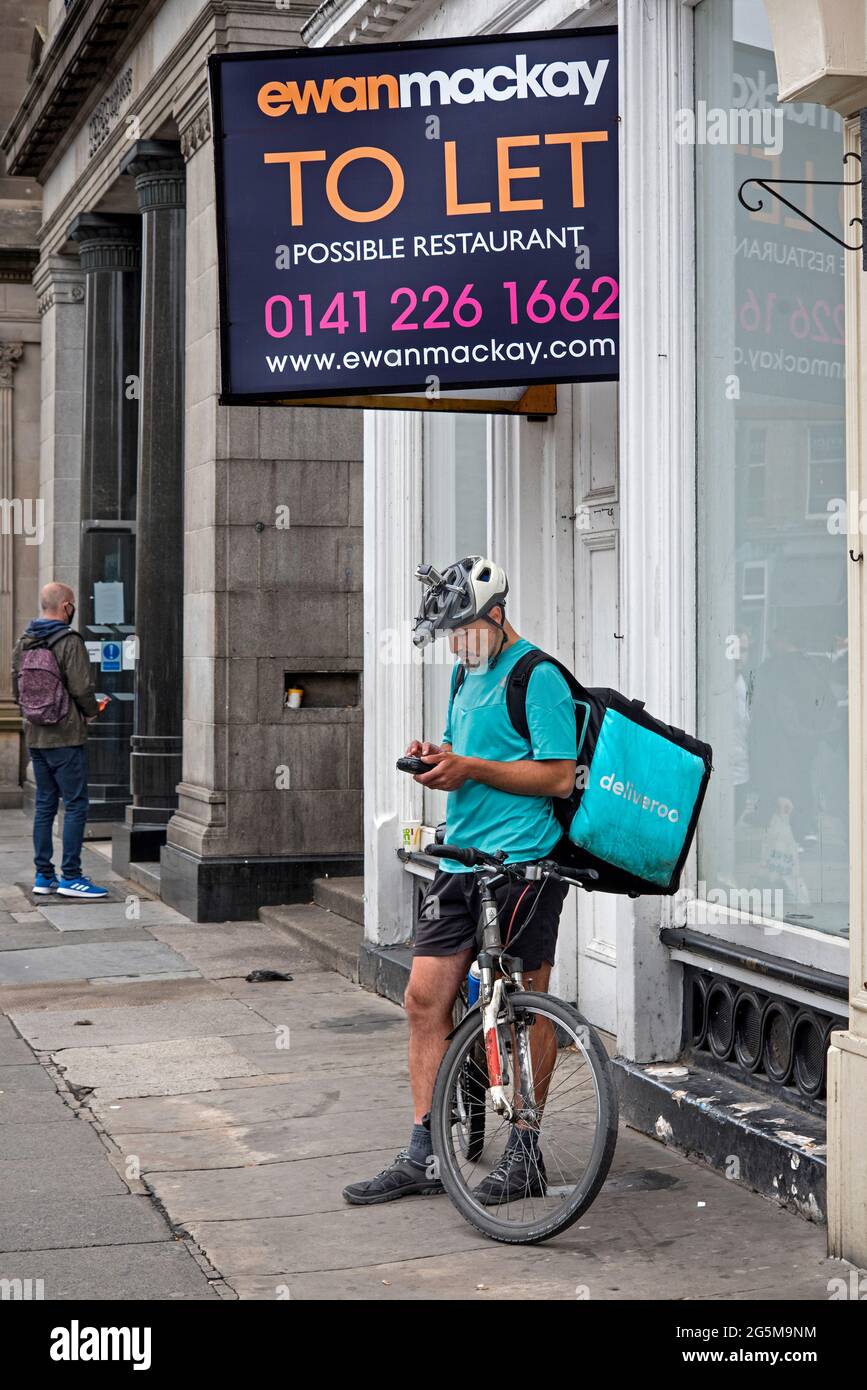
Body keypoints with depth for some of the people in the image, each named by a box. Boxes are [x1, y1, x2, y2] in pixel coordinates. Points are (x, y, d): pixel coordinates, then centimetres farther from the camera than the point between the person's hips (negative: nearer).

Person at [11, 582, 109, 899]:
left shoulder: (23, 643, 9)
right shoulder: (69, 642, -14)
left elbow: (16, 688, 13)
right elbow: (82, 689, -17)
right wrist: (91, 712, 2)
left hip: (35, 737, 7)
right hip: (66, 736, -7)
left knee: (44, 804, 13)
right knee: (76, 804, -1)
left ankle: (43, 875, 15)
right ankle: (70, 876, -3)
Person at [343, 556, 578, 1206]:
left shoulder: (538, 678, -10)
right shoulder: (467, 676, 17)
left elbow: (560, 776, -16)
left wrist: (469, 768, -18)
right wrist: (435, 758, 4)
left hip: (523, 864, -8)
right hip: (462, 859, 8)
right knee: (426, 998, 4)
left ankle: (525, 1153, 15)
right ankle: (422, 1159, 10)